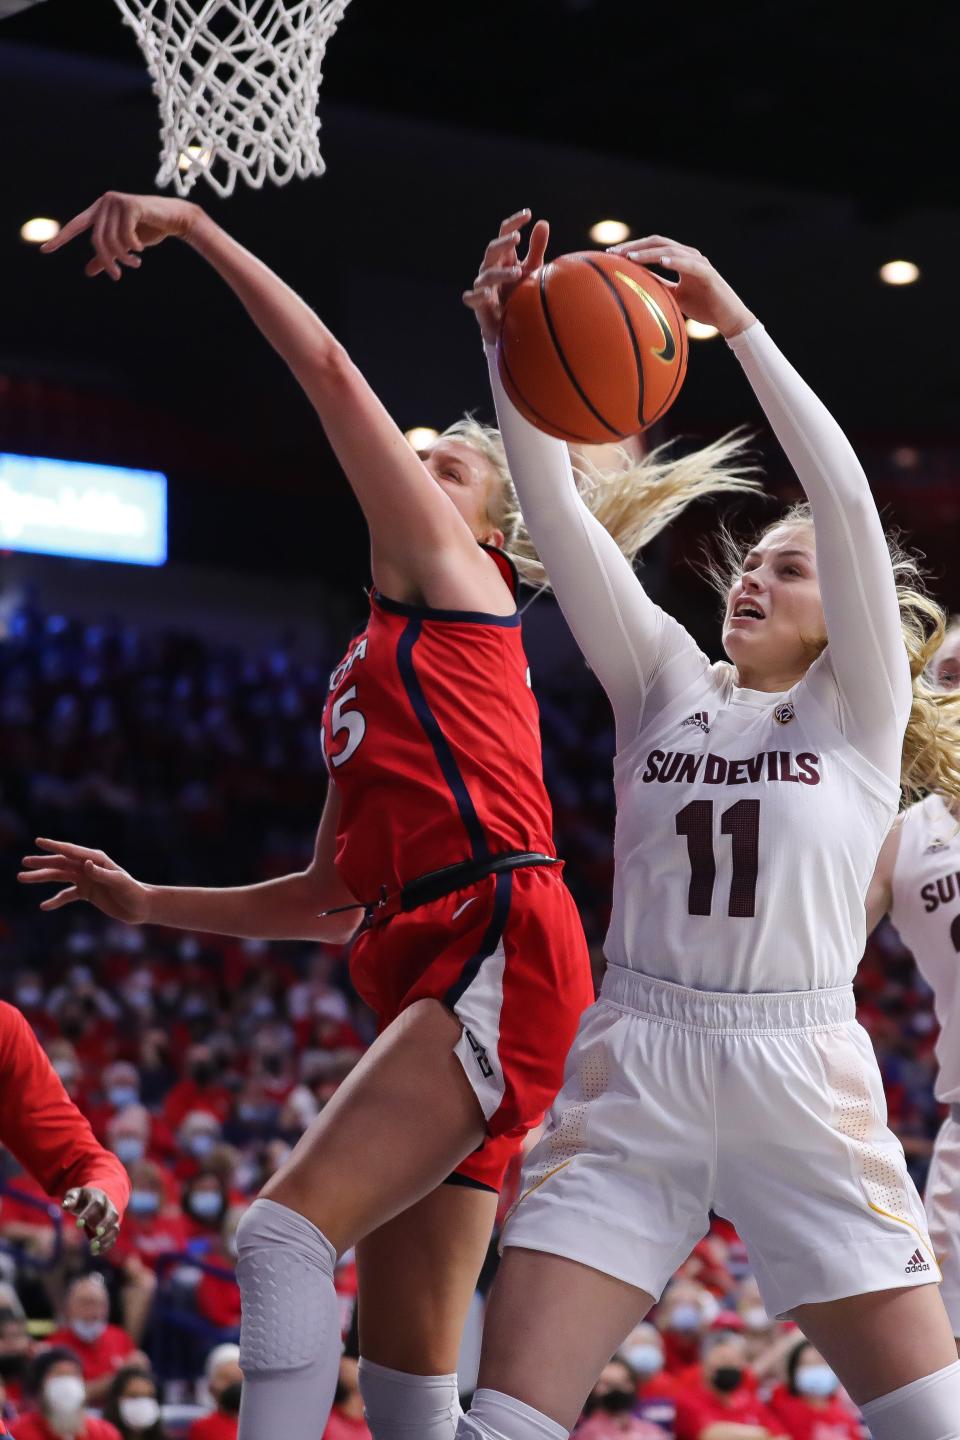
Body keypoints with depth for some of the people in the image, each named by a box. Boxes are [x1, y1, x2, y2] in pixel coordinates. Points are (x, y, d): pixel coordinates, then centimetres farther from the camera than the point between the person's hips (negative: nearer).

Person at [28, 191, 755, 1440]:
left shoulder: (452, 574, 8)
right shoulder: (369, 667, 29)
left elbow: (329, 369, 1)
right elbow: (334, 900, 30)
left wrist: (189, 223, 2)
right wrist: (144, 902, 30)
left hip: (499, 952, -9)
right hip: (426, 978, 9)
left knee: (286, 1230, -24)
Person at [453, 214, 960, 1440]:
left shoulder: (859, 708, 6)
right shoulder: (666, 686, 14)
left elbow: (843, 494, -7)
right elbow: (556, 511, 4)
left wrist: (736, 323, -12)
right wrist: (513, 349, -8)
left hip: (800, 1080, -2)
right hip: (632, 1072, 2)